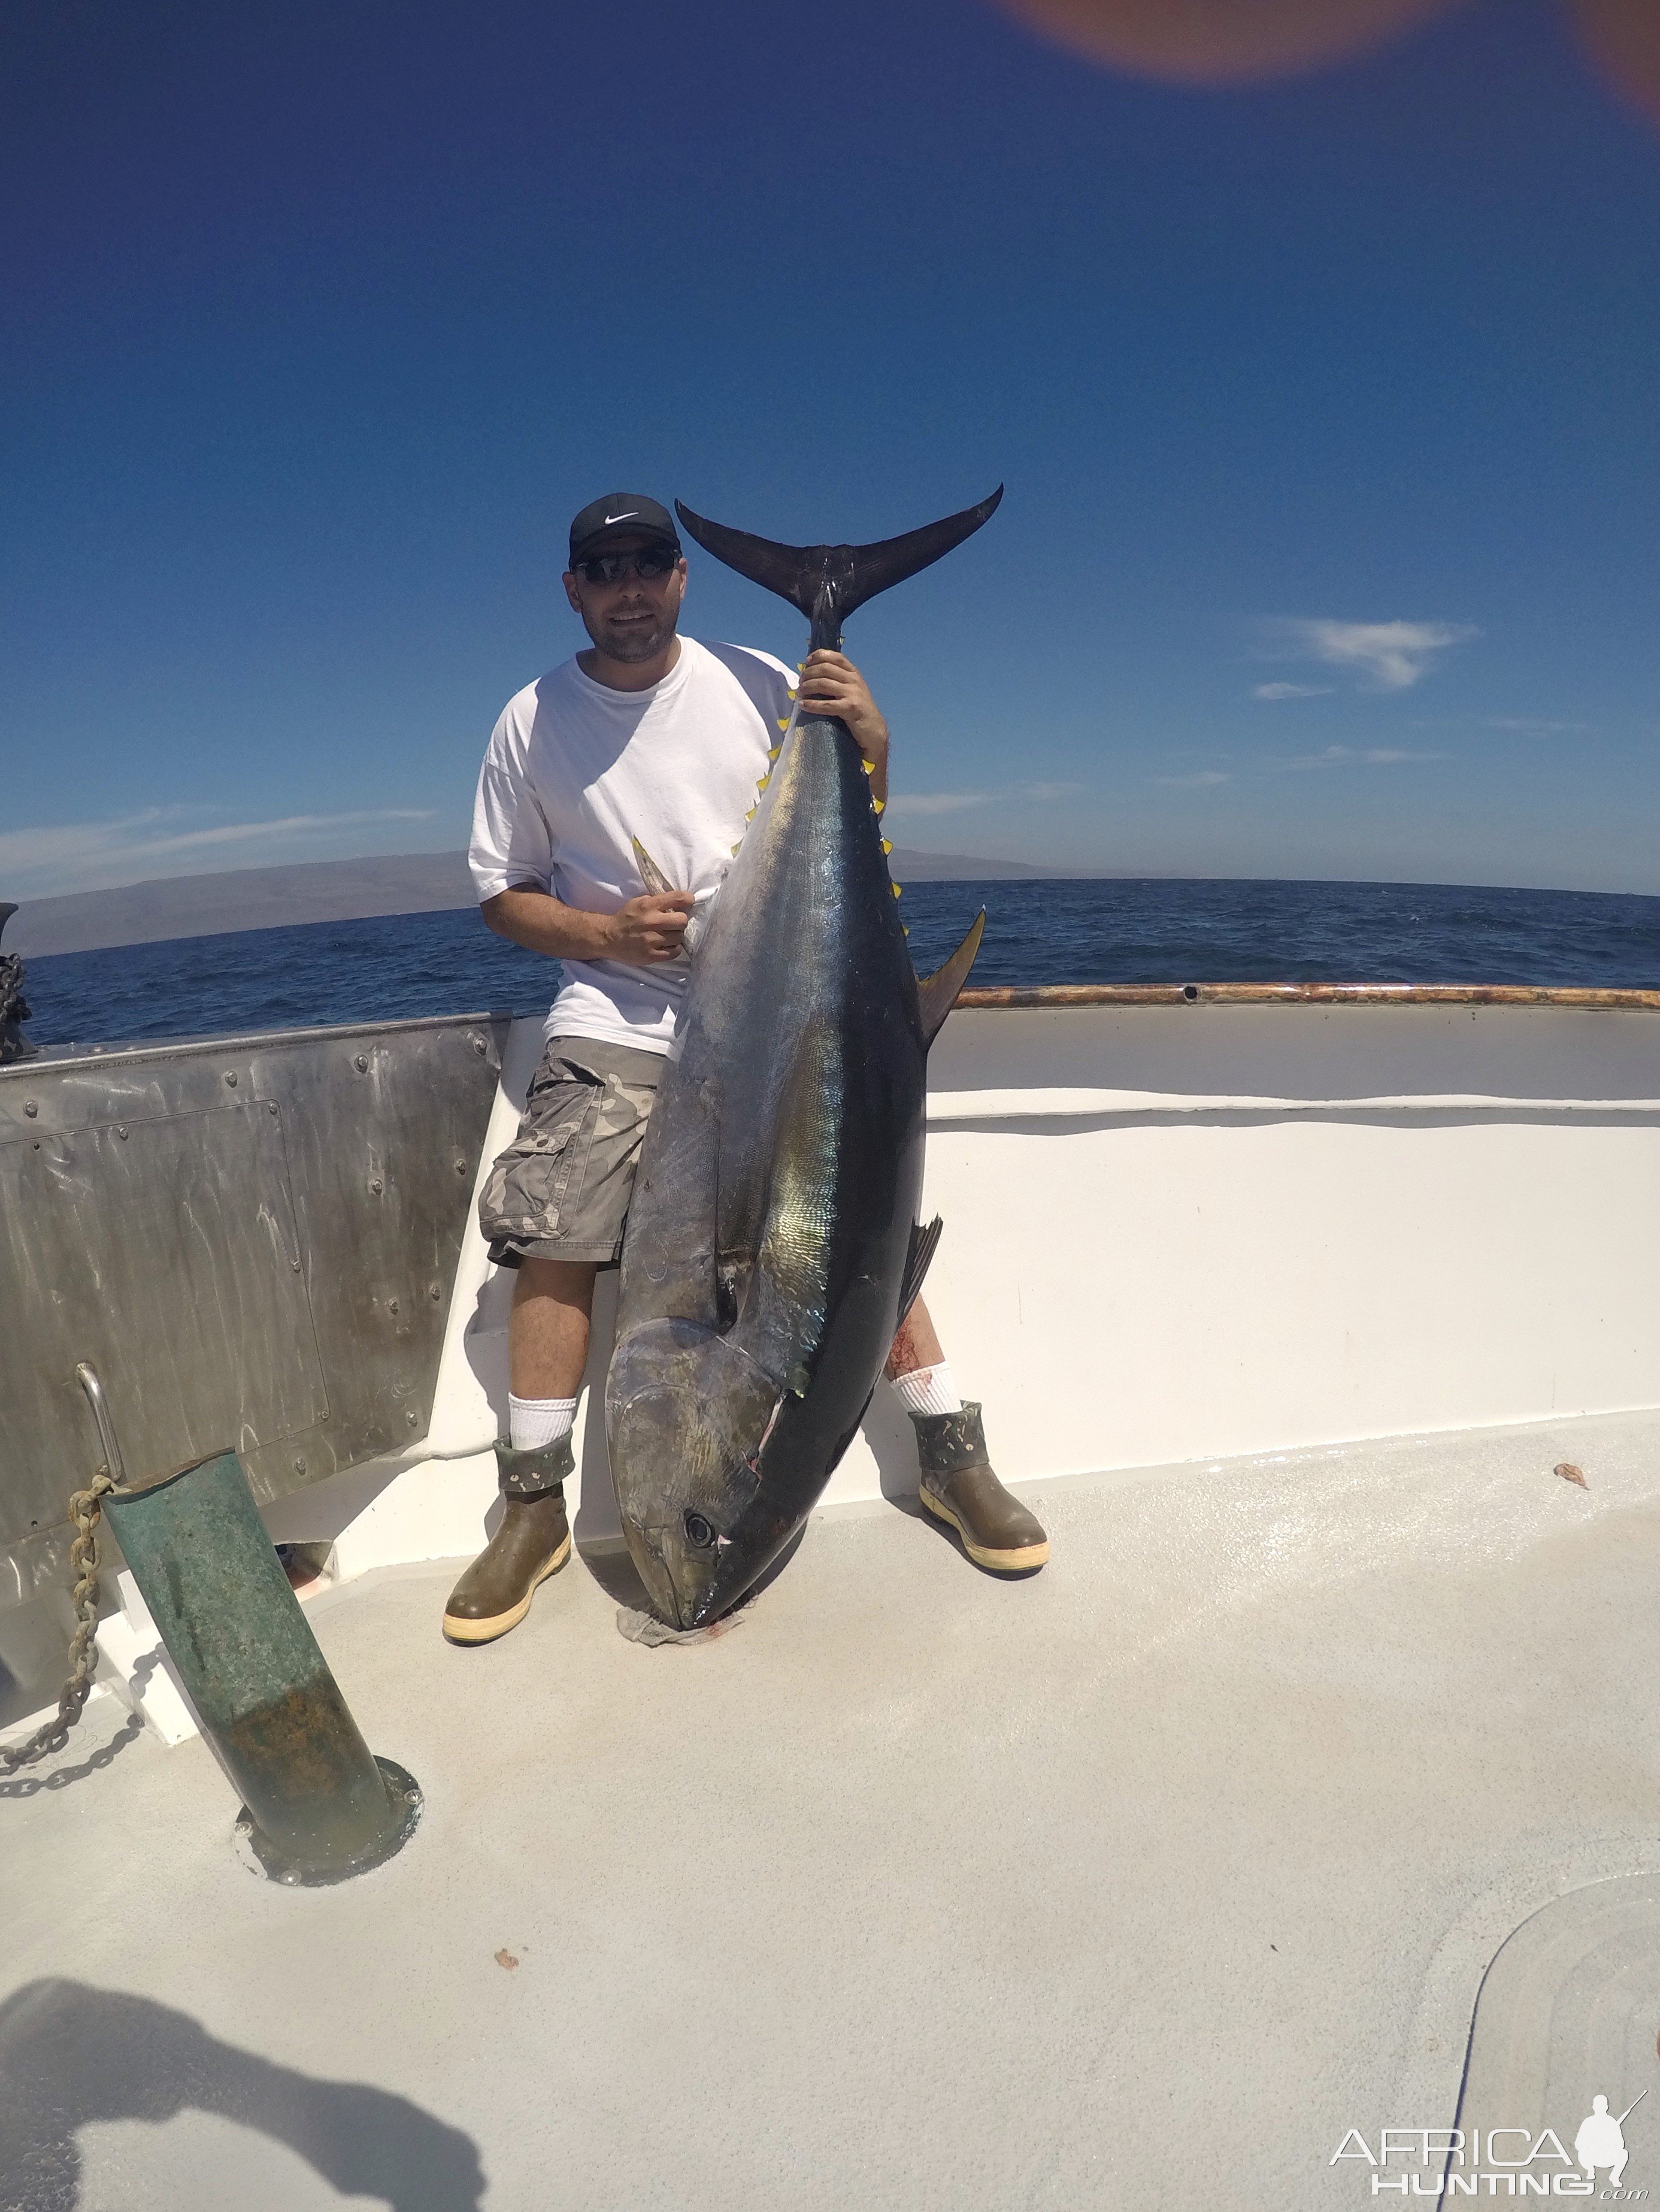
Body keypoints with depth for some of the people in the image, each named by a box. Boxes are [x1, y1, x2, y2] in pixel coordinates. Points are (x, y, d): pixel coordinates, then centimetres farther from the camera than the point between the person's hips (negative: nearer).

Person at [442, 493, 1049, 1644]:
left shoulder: (759, 685, 1)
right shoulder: (534, 721, 3)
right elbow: (502, 892, 8)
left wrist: (871, 744, -13)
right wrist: (605, 931, -11)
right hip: (615, 1021, 1)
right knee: (552, 1242, -11)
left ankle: (952, 1455, 12)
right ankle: (533, 1506, 7)